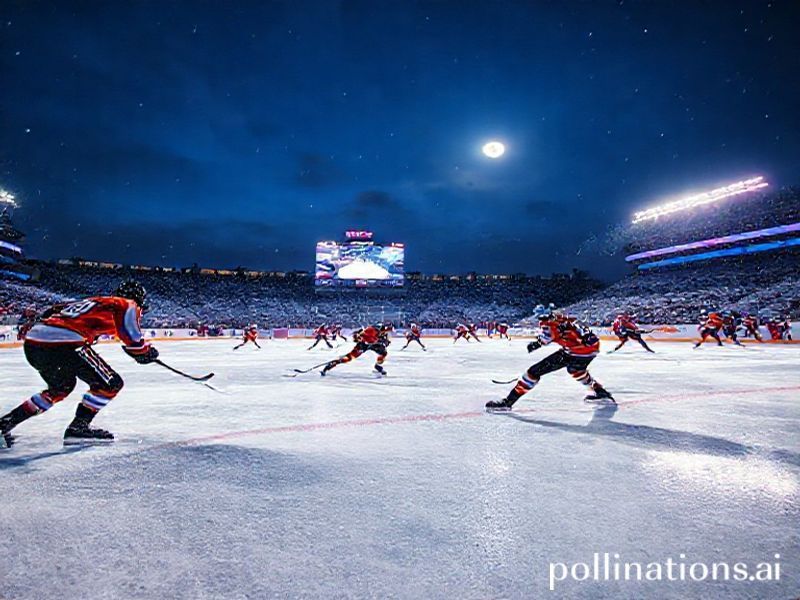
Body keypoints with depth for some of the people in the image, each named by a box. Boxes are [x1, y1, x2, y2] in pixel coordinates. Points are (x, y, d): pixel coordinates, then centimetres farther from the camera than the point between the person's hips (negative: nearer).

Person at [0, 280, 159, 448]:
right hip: (63, 344, -9)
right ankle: (78, 428, 3)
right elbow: (133, 338, -3)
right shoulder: (126, 305, 5)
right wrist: (146, 352, 13)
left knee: (62, 387, 31)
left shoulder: (95, 301, 30)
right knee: (111, 383, 2)